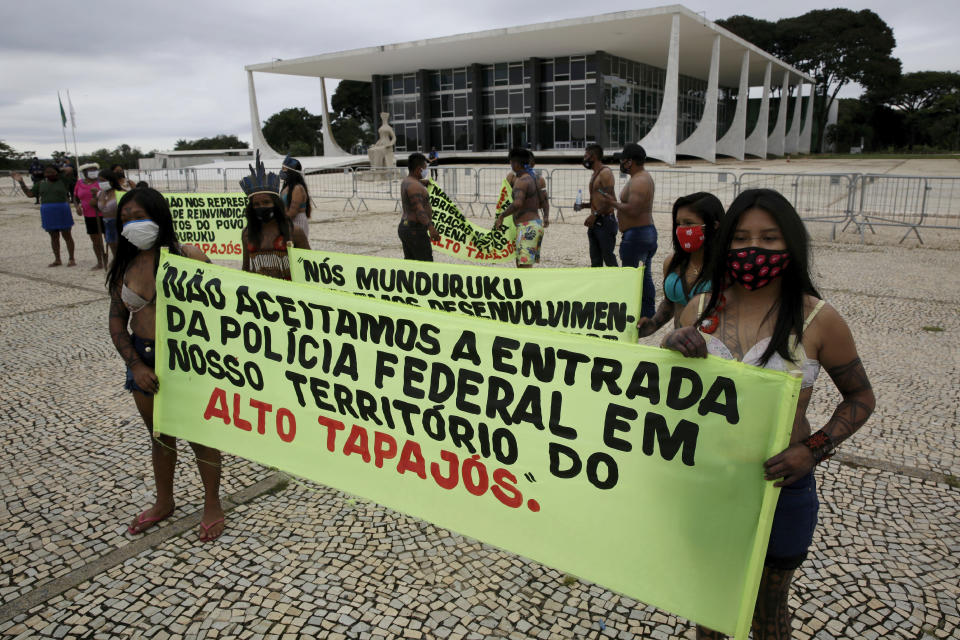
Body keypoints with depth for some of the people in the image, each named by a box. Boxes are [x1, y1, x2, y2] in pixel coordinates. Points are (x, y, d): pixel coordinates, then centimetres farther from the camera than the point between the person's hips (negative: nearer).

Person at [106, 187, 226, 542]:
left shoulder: (188, 258, -14)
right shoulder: (125, 266, 2)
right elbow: (117, 321, 4)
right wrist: (135, 365, -7)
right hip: (145, 361, 5)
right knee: (159, 434, 20)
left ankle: (212, 505, 29)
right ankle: (164, 503, 41)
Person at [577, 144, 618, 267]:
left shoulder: (605, 173, -11)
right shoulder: (595, 174, 19)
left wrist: (595, 215, -24)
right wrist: (583, 205, 12)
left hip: (605, 221, -9)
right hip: (595, 222, 9)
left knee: (608, 258, -6)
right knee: (595, 260, 10)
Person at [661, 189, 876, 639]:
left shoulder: (817, 320, -12)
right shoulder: (701, 308, -4)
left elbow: (860, 397, -1)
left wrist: (813, 449, -17)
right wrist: (672, 347, -19)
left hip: (780, 484, -2)